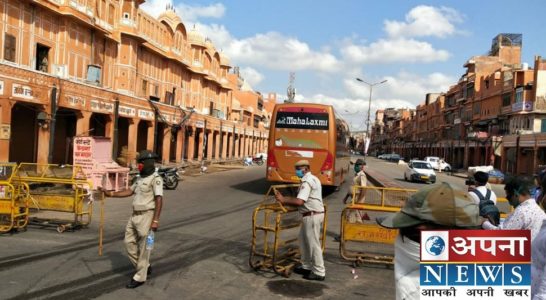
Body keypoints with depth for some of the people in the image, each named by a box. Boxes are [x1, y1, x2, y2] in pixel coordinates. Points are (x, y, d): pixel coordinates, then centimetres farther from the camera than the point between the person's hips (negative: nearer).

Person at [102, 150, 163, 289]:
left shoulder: (155, 179, -15)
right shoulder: (140, 178, 13)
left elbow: (159, 200, -22)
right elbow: (130, 191, 23)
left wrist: (155, 220, -27)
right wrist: (111, 194, 20)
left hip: (146, 216, -9)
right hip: (135, 215, 9)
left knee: (143, 248, 0)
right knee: (129, 242, 12)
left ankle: (140, 277, 12)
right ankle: (145, 267, 27)